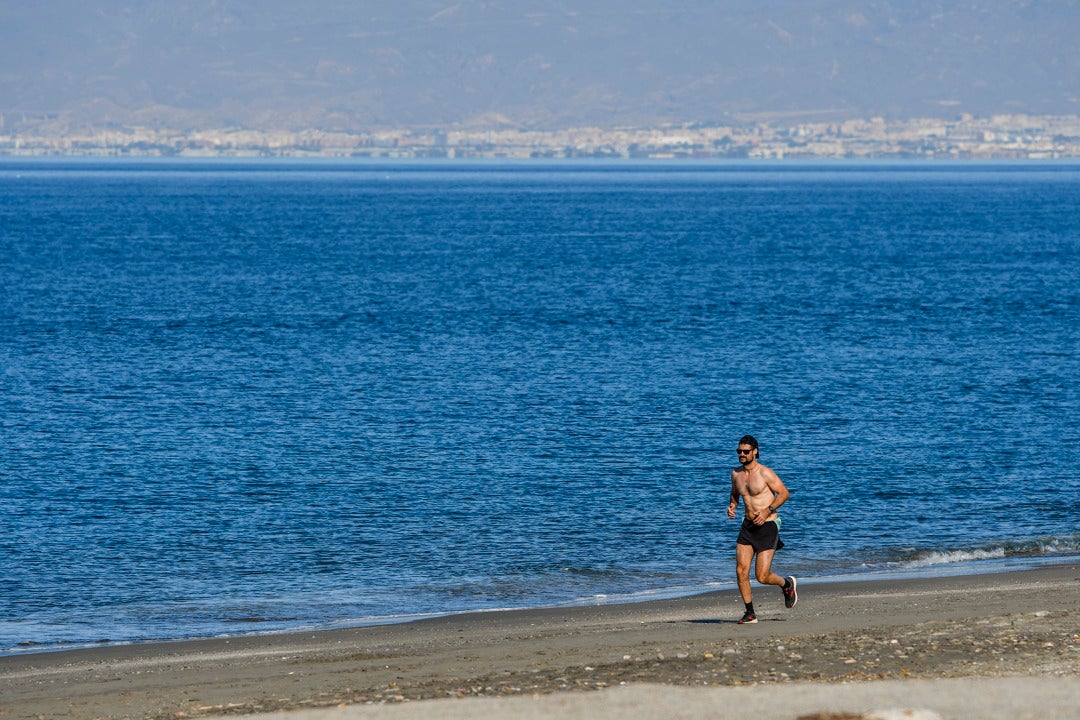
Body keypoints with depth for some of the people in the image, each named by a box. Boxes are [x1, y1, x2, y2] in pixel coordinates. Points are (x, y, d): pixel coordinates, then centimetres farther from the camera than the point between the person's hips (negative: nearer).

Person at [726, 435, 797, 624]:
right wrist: (732, 506, 3)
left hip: (767, 526, -6)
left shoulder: (765, 473, -13)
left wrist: (768, 510, -20)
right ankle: (750, 613, 6)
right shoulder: (736, 473, 6)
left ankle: (787, 584, 26)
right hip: (748, 526, 6)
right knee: (741, 571, -6)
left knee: (762, 577, -7)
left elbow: (784, 493, -8)